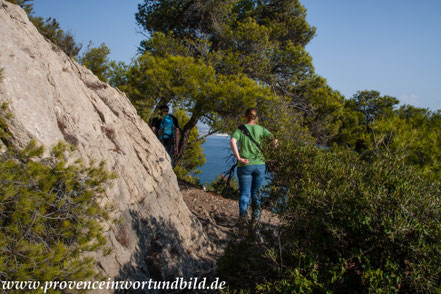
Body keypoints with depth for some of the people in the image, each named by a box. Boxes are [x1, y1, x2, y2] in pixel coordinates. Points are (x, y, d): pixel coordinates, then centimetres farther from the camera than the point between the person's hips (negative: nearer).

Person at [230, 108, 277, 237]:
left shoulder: (240, 129, 3)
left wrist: (239, 158, -15)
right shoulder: (261, 129, 7)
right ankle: (255, 219, 13)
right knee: (256, 193, 15)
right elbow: (274, 140, -4)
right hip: (260, 164, 1)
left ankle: (243, 216, -25)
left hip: (245, 165, -1)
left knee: (245, 194, -1)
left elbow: (232, 141, -16)